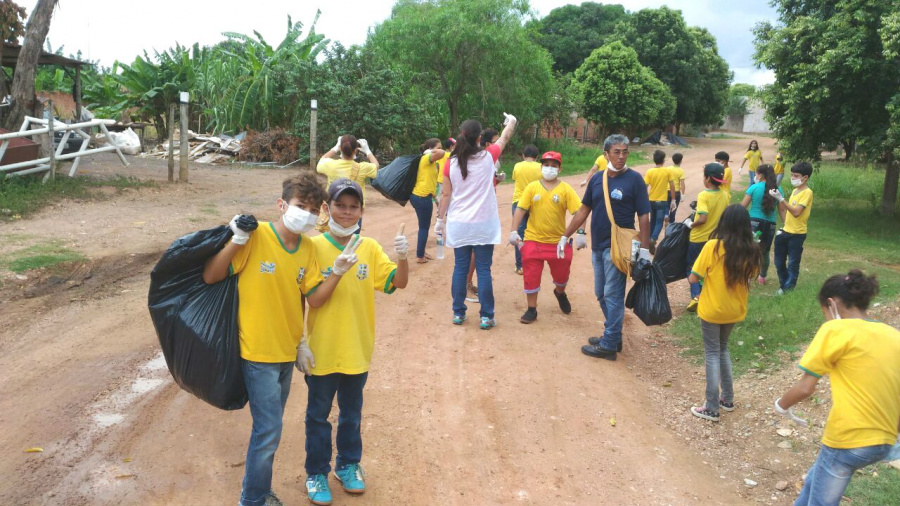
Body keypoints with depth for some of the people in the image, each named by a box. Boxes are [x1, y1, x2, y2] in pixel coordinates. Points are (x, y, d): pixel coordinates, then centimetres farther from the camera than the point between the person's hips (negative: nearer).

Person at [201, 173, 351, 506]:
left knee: (270, 427, 18)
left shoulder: (308, 248, 1)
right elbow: (210, 277, -16)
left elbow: (314, 299, 0)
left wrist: (337, 273, -15)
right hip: (258, 352, -6)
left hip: (287, 351, 6)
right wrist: (236, 241, -28)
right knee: (269, 430, -2)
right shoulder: (255, 236, -17)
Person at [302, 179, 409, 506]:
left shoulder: (370, 248, -2)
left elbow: (399, 283, -5)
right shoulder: (315, 246, -12)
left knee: (351, 413, 20)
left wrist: (402, 257, -25)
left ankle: (348, 464, 40)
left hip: (357, 351, 3)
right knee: (318, 415, 14)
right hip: (322, 351, -3)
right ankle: (317, 473, 31)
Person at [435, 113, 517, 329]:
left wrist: (441, 219, 12)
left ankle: (458, 313, 17)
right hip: (483, 224, -2)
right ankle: (486, 317, 8)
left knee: (460, 268, 10)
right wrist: (511, 122, 32)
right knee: (484, 270, 2)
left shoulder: (451, 163, -2)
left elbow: (446, 195, 2)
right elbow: (505, 138, 13)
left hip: (458, 224, 2)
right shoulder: (488, 157, -6)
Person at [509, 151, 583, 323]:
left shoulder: (565, 189, -4)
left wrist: (581, 233, -23)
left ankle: (560, 293, 47)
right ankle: (531, 310, 17)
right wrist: (514, 231, -14)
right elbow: (520, 209, -4)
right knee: (531, 276, 2)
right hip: (533, 240, 0)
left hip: (559, 241, 0)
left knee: (561, 274, 13)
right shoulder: (532, 187, 0)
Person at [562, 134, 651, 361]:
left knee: (613, 295, -2)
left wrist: (644, 249, -14)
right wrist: (565, 236, 14)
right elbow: (583, 210, 14)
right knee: (601, 294, 14)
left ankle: (609, 345, 5)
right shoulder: (597, 180, 7)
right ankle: (614, 335, 28)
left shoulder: (634, 179, -8)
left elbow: (644, 217, -9)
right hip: (598, 246, 6)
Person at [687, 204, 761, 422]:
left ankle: (712, 408, 9)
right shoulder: (751, 250, -7)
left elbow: (693, 278, -16)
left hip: (711, 310, -4)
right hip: (735, 310, 4)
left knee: (713, 354, 6)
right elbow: (750, 276, 8)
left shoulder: (713, 246, -19)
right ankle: (727, 399, 29)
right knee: (723, 349, 23)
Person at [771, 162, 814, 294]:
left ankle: (788, 289, 12)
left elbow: (796, 212, -25)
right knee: (779, 262, 13)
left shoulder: (807, 192, -16)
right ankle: (783, 285, 28)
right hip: (786, 231, 8)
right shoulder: (795, 190, 11)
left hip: (797, 234, -8)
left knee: (792, 264, 2)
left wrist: (780, 198, -27)